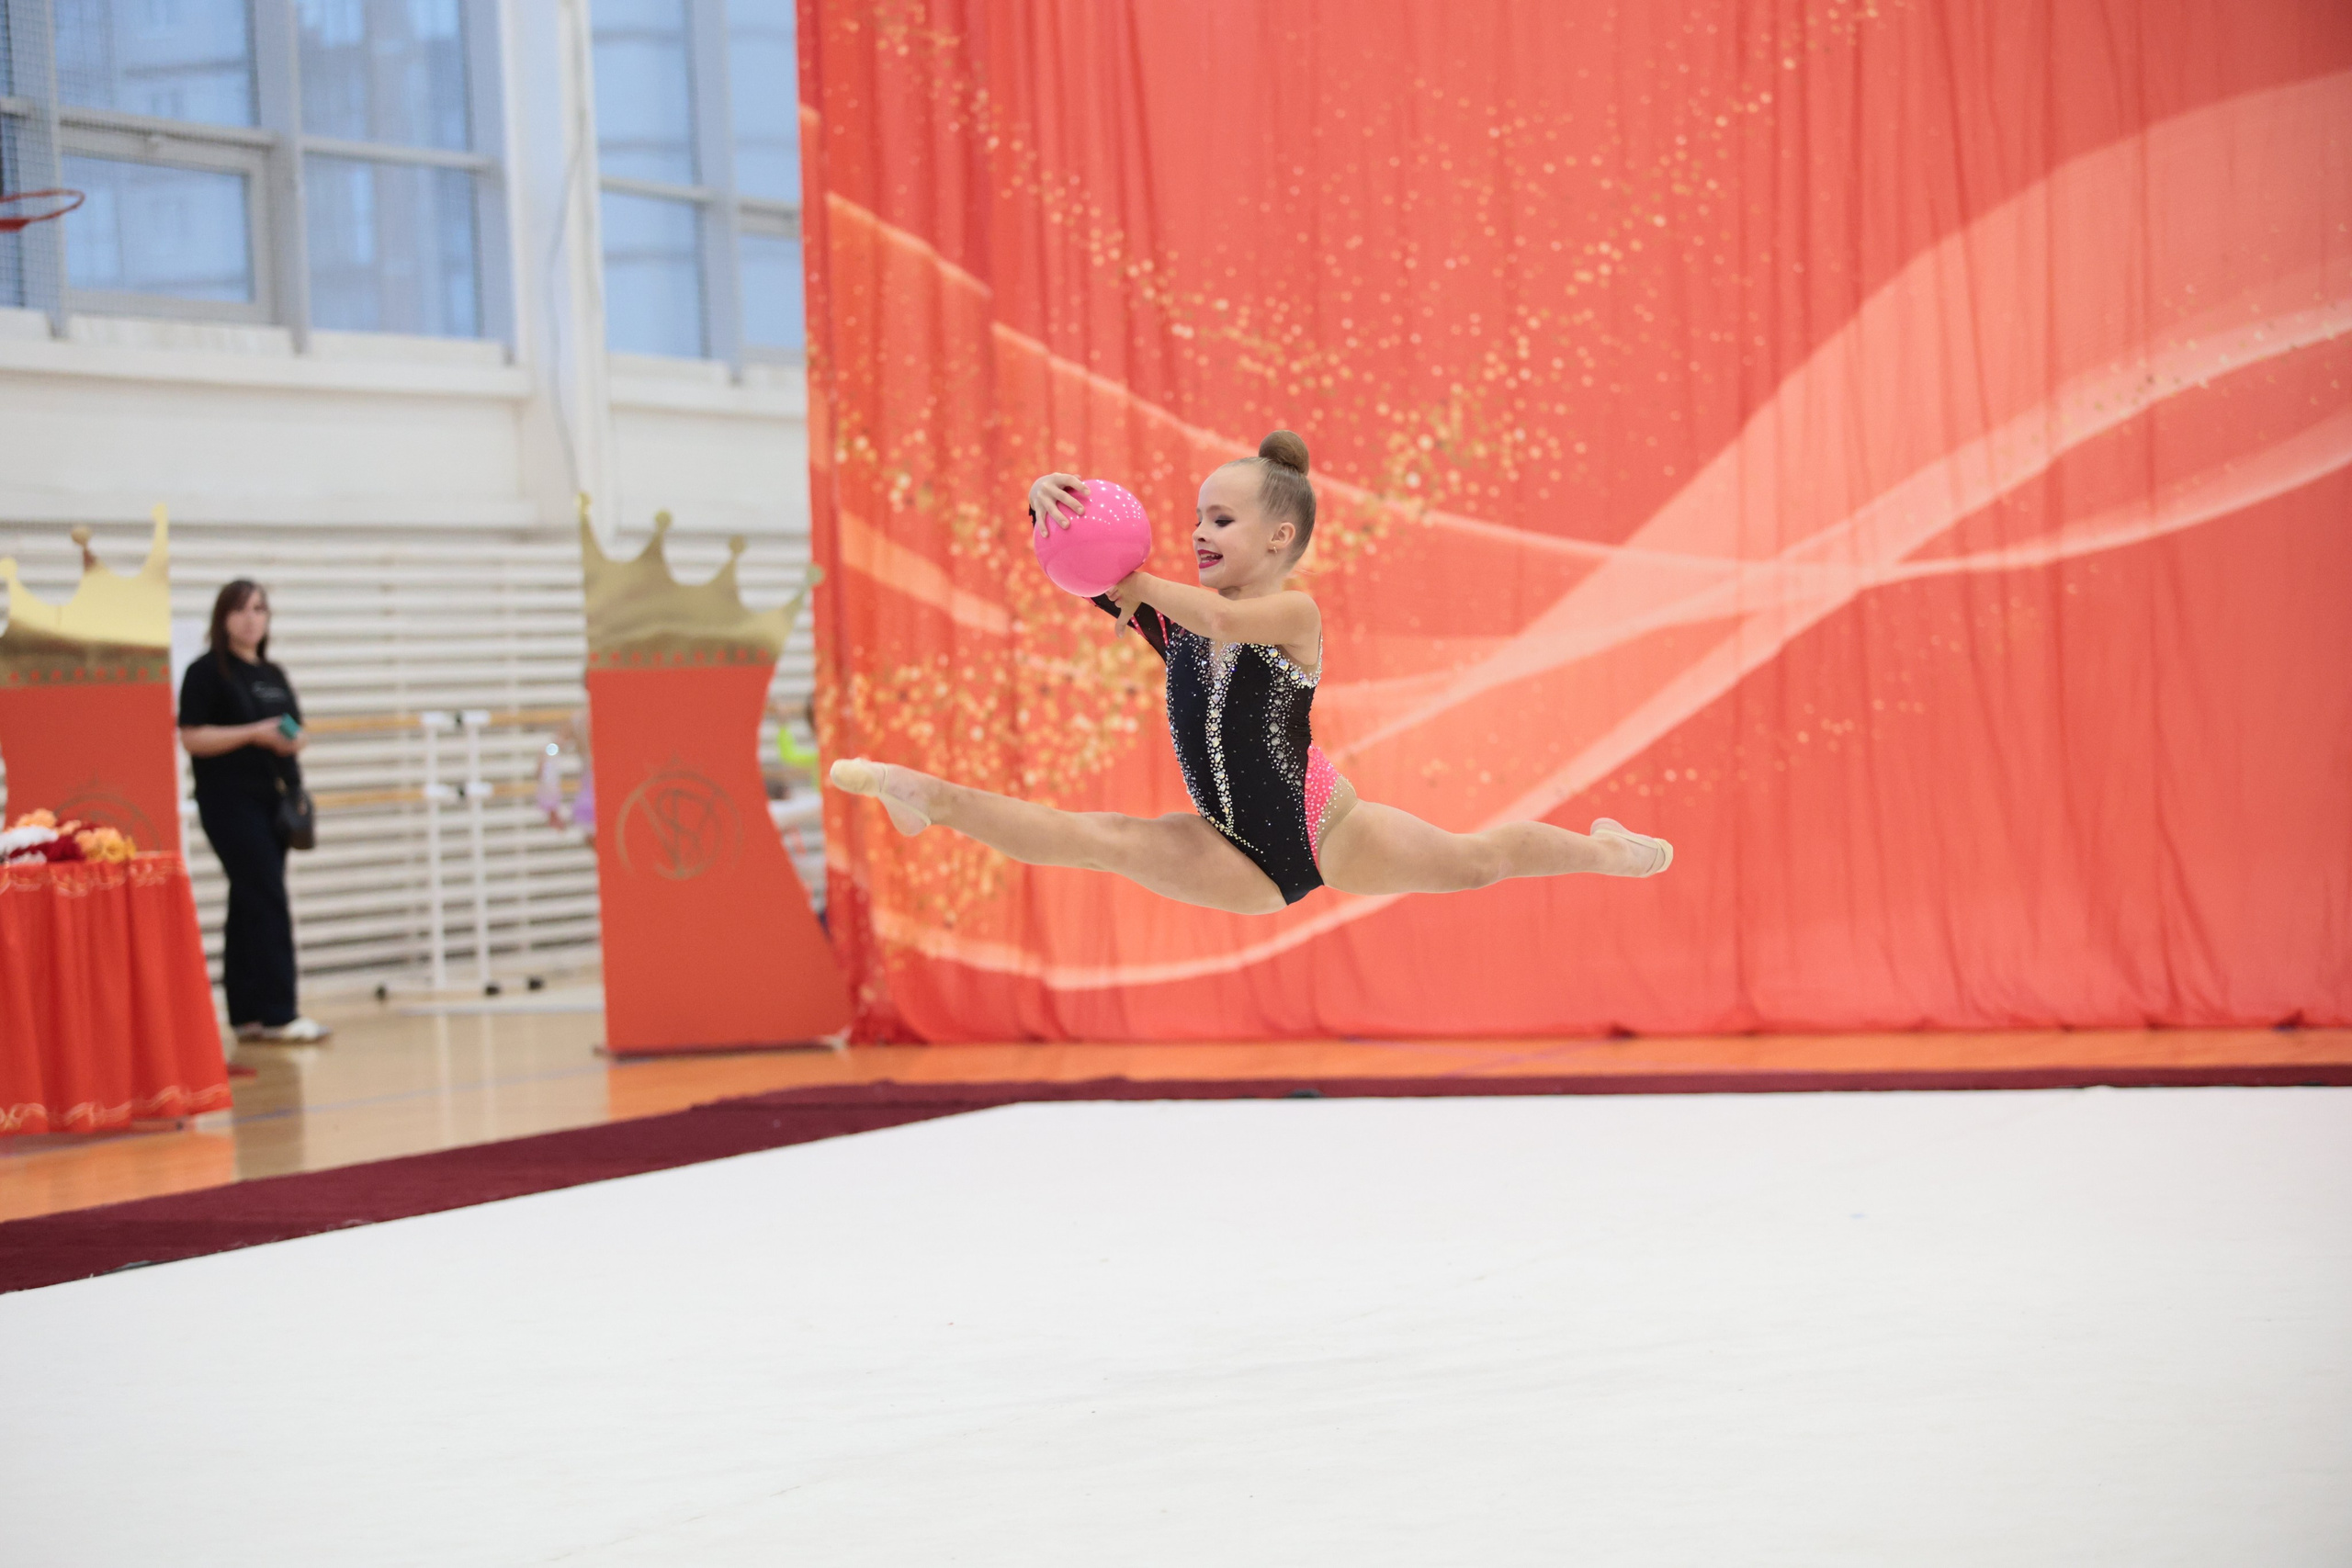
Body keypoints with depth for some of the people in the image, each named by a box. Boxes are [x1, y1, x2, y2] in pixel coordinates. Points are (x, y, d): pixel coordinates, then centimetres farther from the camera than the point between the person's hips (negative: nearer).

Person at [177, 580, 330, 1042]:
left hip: (273, 798, 7)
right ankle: (278, 1014, -13)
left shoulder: (274, 675, 17)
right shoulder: (207, 673, -5)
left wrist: (293, 741, 5)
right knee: (268, 903, -13)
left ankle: (247, 1015, 10)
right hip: (232, 803, -7)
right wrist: (254, 733, -20)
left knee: (249, 907, 8)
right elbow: (192, 738, -12)